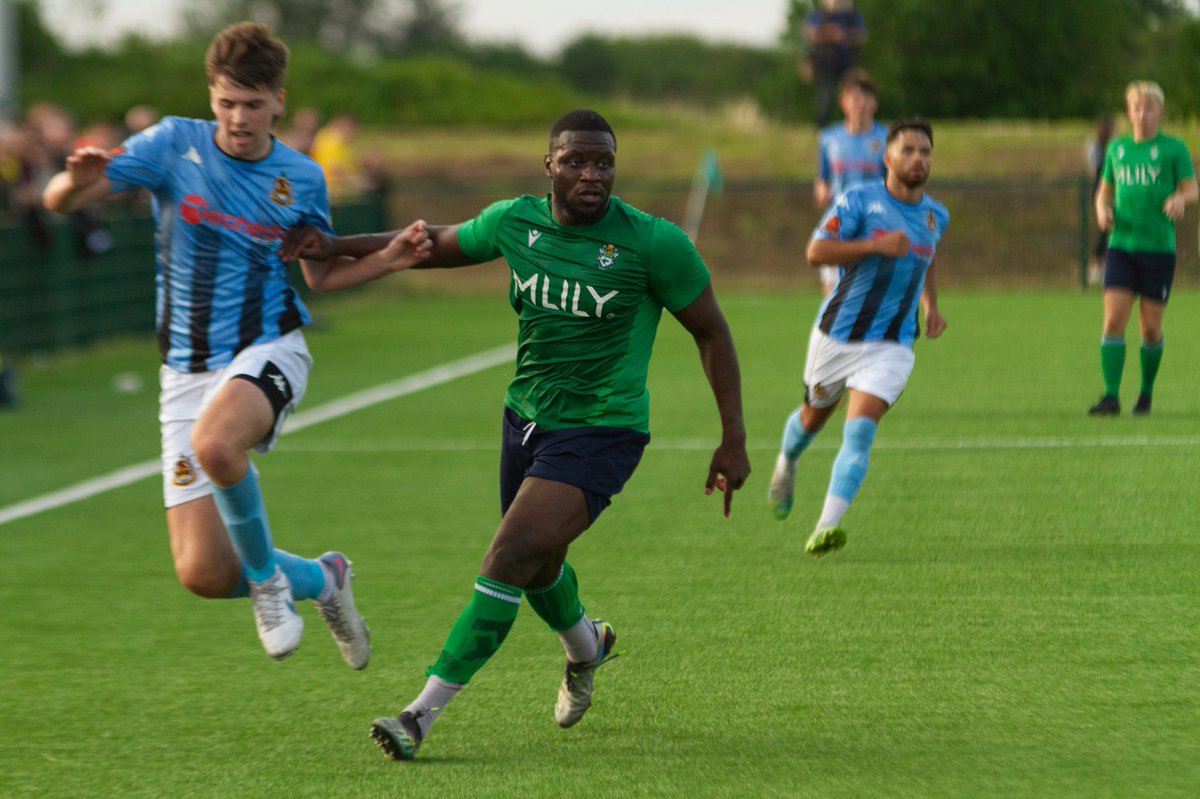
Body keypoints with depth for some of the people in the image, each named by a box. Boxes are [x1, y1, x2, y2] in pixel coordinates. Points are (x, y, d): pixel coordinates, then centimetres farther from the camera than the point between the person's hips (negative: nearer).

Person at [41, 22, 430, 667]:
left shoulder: (302, 178, 3)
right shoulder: (175, 144, -3)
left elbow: (319, 274, 19)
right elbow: (57, 201, -7)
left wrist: (388, 260, 1)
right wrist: (77, 180, -31)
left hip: (267, 351, -1)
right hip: (188, 369, 1)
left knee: (215, 445, -39)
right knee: (203, 576, -9)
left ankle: (266, 576, -11)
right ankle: (319, 580, 21)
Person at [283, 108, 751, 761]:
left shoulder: (654, 242, -17)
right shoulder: (515, 221, -4)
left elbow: (711, 332, -6)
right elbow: (437, 243, 14)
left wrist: (733, 440, -5)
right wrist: (337, 245, 5)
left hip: (601, 432, -6)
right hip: (526, 417, 6)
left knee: (509, 559, -19)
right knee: (538, 564, 22)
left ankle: (424, 713, -17)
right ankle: (585, 648, 56)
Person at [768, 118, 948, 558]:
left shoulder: (937, 216, 5)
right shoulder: (859, 200, -11)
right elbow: (816, 251, -20)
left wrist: (931, 306, 12)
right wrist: (875, 245, -30)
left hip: (890, 346, 1)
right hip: (837, 334, -1)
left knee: (860, 430, -18)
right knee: (815, 416, 20)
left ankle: (826, 528, -25)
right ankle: (787, 464, 56)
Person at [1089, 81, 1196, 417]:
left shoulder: (1173, 149, 1)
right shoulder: (1117, 149, 12)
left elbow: (1192, 189, -2)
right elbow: (1105, 191, 21)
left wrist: (1180, 199, -25)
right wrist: (1103, 210, -1)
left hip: (1159, 247, -3)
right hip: (1121, 246, 3)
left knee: (1151, 327, 2)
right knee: (1113, 321, -10)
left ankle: (1146, 394, 20)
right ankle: (1111, 396, -12)